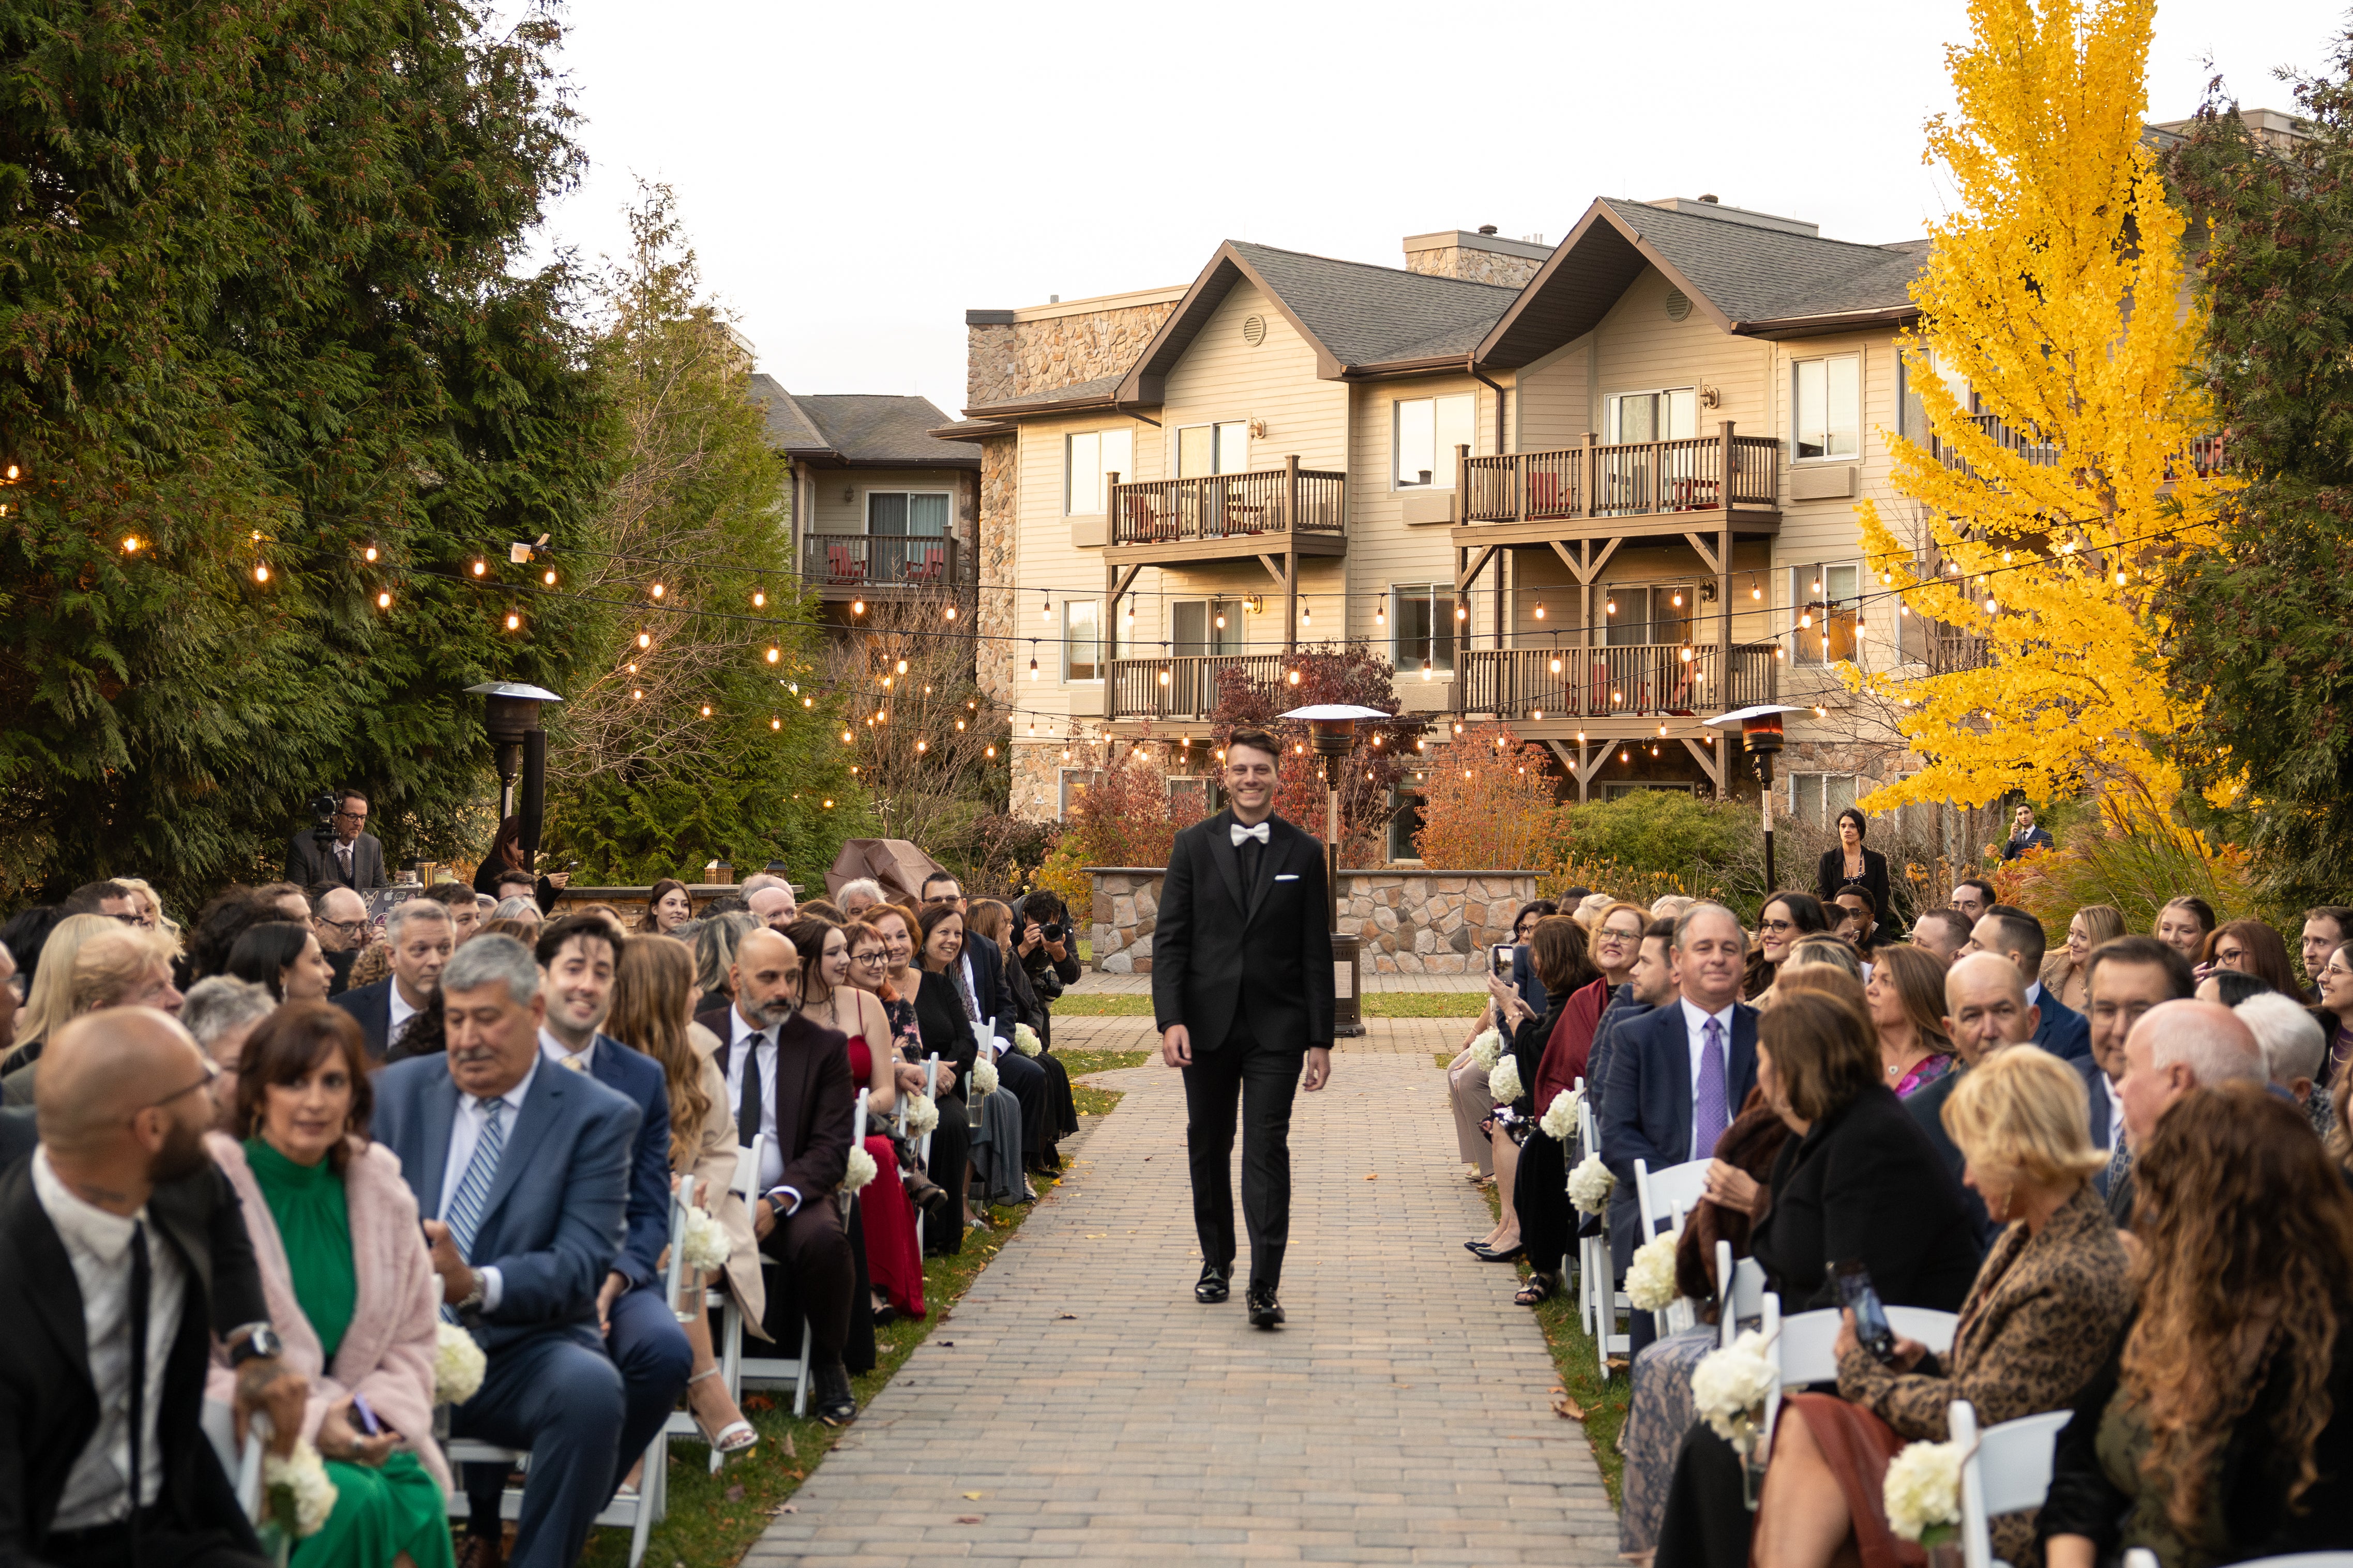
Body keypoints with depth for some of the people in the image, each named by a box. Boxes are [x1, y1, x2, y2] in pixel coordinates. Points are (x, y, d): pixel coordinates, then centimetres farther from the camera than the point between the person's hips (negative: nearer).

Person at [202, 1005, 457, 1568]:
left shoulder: (381, 1190, 9)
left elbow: (412, 1342, 16)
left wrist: (384, 1413, -6)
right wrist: (306, 1422, -17)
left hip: (353, 1435, 4)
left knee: (421, 1503, -28)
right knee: (353, 1501, -32)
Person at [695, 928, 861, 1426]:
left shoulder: (824, 1048, 6)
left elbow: (831, 1148, -1)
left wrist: (778, 1202, -19)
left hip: (788, 1201, 0)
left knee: (823, 1236, -33)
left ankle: (827, 1366, -8)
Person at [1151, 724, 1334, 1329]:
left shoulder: (1302, 854, 4)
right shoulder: (1194, 846, 4)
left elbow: (1316, 954, 4)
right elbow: (1170, 939, 0)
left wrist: (1320, 1039, 0)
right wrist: (1170, 1019, -11)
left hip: (1275, 1028, -1)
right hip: (1207, 1026, 2)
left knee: (1267, 1149, -8)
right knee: (1208, 1147, 12)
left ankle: (1265, 1285, -9)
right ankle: (1216, 1261, 28)